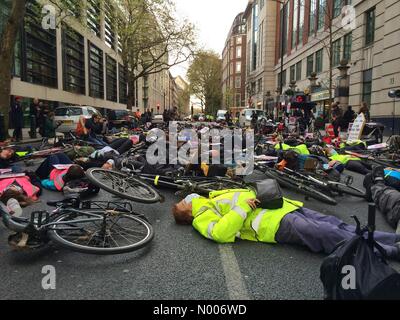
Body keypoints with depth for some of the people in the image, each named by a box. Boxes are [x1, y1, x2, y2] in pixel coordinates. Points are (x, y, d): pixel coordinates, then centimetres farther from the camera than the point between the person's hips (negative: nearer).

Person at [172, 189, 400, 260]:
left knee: (335, 225, -2)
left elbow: (248, 195, 28)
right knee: (328, 235, -19)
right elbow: (221, 233, -20)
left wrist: (258, 196, 7)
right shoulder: (202, 217, 2)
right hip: (276, 223, -8)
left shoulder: (212, 200, 27)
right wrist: (242, 206, -17)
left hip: (281, 207, 8)